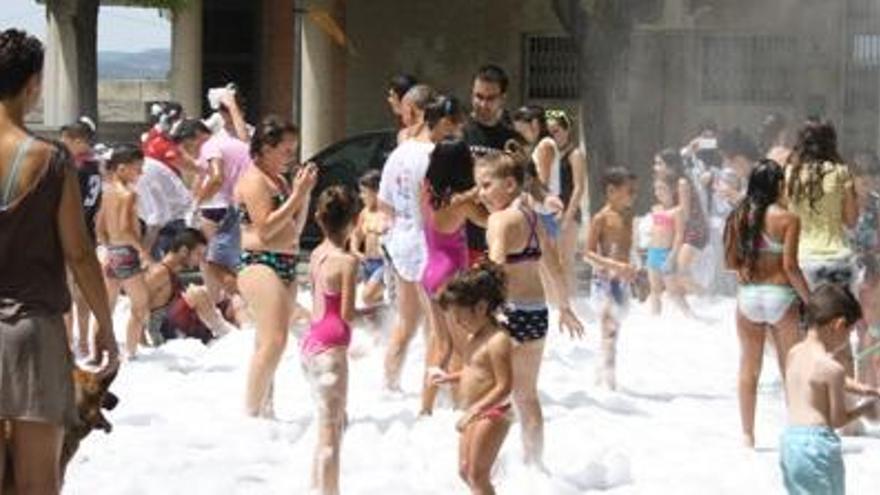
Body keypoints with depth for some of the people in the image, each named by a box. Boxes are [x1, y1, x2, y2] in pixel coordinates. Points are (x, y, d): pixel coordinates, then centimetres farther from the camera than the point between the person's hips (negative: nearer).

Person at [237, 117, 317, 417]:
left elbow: (295, 229, 20)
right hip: (260, 264, -10)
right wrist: (297, 194, -15)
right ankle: (251, 412, -18)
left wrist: (303, 193, 7)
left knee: (270, 343, 12)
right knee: (274, 341, -20)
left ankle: (263, 408, 18)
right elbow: (266, 228, -17)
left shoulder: (278, 180, 19)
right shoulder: (253, 179, -8)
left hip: (286, 265, 10)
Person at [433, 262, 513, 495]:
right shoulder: (474, 337, 9)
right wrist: (451, 377, 9)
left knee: (477, 476, -4)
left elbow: (504, 386, -25)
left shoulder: (497, 341, -22)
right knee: (465, 471, 17)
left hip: (491, 415, -10)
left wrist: (475, 410, -31)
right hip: (475, 414, 10)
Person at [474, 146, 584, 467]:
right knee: (527, 396, 20)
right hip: (538, 312, 8)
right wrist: (565, 307, 29)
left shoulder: (501, 219, -13)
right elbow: (554, 266, 19)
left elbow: (496, 269, -27)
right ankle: (534, 463, 28)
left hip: (512, 313, -8)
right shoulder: (531, 217, 11)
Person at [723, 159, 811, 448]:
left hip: (747, 295, 4)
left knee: (749, 369, 13)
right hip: (781, 295, -4)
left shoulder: (739, 217, 1)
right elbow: (790, 265, -14)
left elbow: (730, 262, 3)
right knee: (792, 369, 8)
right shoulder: (787, 219, -11)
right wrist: (808, 299, -5)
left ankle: (747, 435, 17)